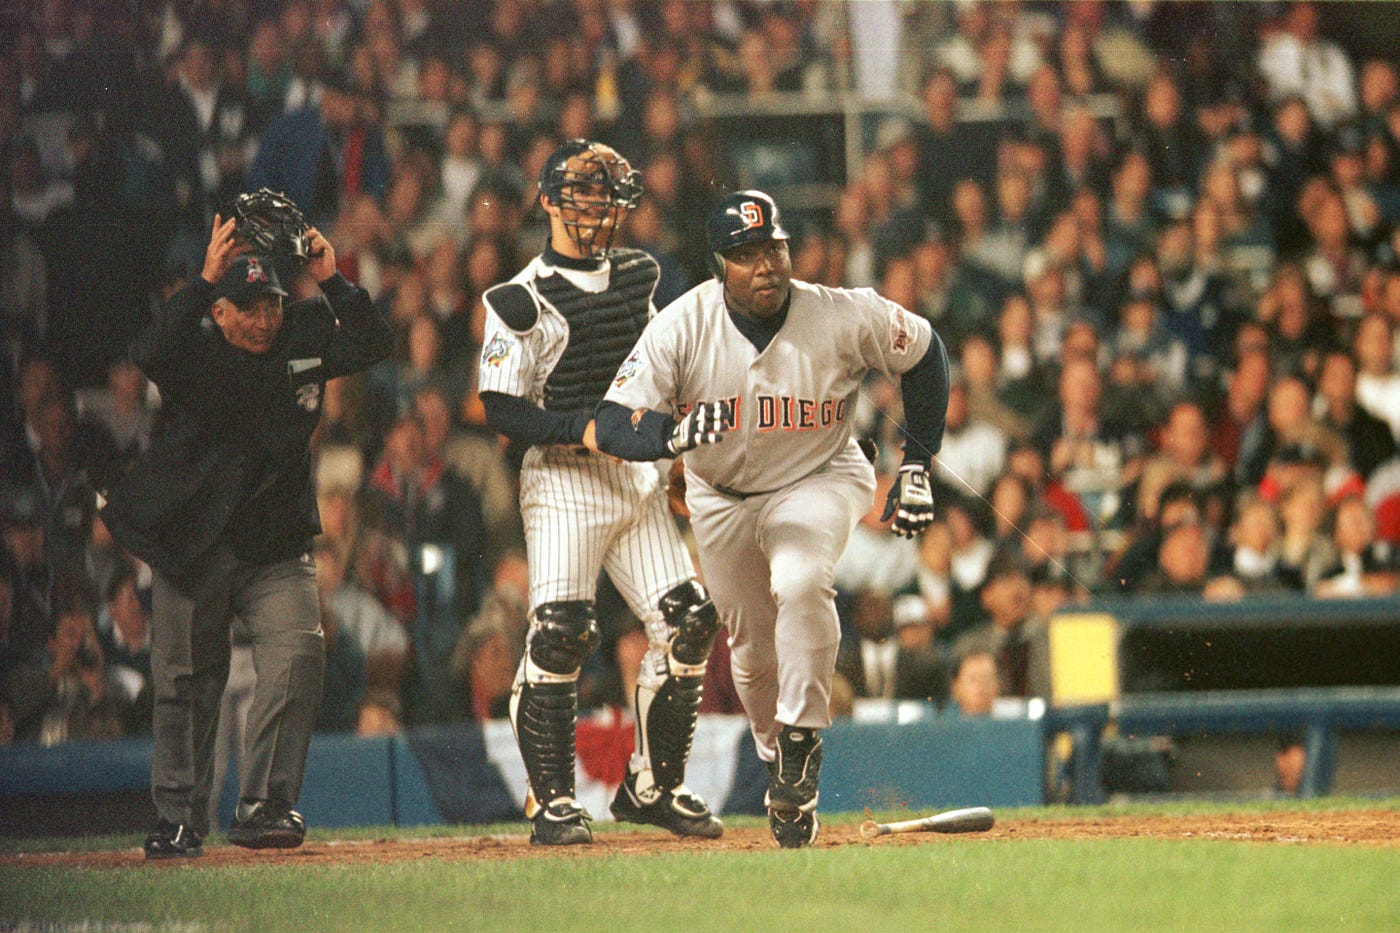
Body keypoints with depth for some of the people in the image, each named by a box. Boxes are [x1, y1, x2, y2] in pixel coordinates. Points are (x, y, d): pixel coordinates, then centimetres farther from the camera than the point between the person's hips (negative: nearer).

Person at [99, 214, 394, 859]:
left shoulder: (304, 340, 3)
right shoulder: (196, 347, -8)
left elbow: (374, 343, -4)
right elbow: (149, 352, -28)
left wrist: (331, 282, -13)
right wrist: (204, 278, -31)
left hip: (276, 548, 2)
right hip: (192, 546, -2)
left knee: (297, 657, -16)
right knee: (184, 680, 3)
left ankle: (263, 806, -12)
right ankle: (179, 818, 16)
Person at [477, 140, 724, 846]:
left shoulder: (638, 276, 13)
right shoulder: (521, 300, -6)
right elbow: (502, 409, -11)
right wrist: (583, 430, -22)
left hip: (638, 477, 6)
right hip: (563, 482, -6)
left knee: (687, 622, -2)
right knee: (558, 634, -17)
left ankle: (652, 787, 11)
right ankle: (551, 801, -7)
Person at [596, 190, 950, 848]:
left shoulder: (845, 318, -24)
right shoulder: (681, 326, -24)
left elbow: (924, 354, -5)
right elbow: (612, 425, -29)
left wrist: (917, 465, -6)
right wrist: (676, 431, -50)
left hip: (819, 480, -2)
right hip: (720, 498, 2)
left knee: (800, 583, -33)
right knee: (752, 649, 11)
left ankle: (802, 739, -19)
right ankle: (777, 766, 38)